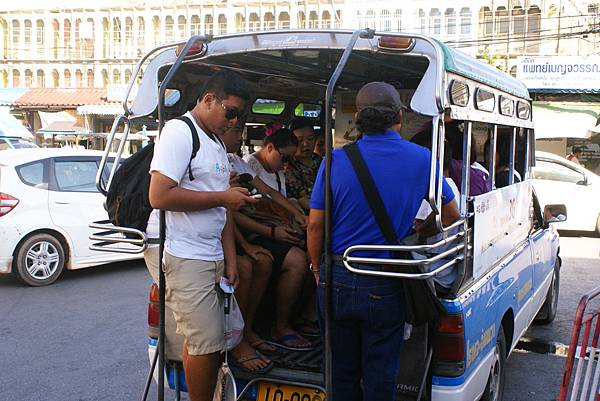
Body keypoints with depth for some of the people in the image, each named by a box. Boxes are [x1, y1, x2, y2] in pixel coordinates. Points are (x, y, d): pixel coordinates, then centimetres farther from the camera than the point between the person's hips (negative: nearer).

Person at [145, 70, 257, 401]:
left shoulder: (217, 144, 19)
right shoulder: (180, 132, -9)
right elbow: (159, 196, -20)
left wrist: (230, 259, 13)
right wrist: (223, 197, -13)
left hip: (211, 258, 8)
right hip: (185, 258, -8)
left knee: (199, 341, 11)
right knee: (207, 343, -6)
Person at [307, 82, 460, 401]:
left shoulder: (336, 160, -5)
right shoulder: (421, 159, -3)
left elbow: (315, 224, -3)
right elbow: (451, 216, 8)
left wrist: (318, 270, 10)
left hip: (337, 280, 1)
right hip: (384, 287, -1)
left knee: (342, 369, 16)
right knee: (380, 375, 12)